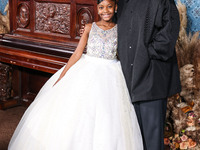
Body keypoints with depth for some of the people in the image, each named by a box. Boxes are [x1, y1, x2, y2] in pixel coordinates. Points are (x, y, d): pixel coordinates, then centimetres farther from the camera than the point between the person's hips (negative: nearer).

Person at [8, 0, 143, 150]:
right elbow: (77, 54, 1)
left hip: (110, 77, -1)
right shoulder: (89, 28, 4)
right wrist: (61, 77, -5)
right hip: (86, 74, 1)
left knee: (105, 122, -3)